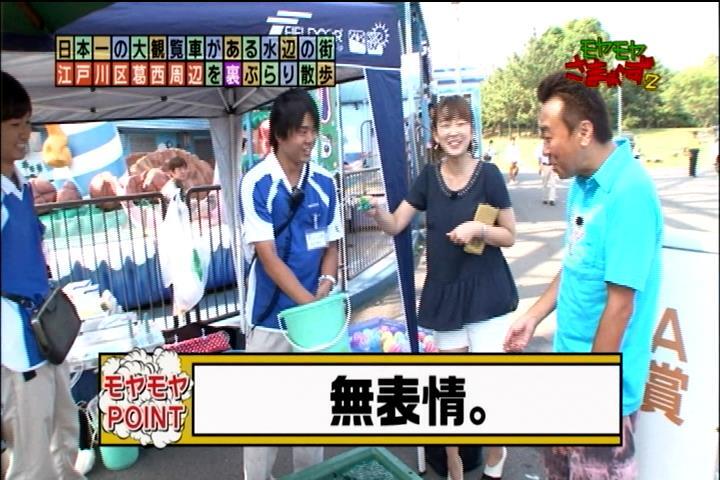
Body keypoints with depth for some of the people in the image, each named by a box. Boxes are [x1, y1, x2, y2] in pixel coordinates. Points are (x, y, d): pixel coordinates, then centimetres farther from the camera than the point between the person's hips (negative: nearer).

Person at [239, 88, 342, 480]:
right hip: (271, 317, -4)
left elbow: (331, 245, 7)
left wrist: (325, 289, -11)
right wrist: (310, 303, -22)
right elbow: (267, 255, -16)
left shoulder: (324, 182, 1)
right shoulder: (256, 183, -12)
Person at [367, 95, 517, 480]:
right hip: (444, 292, 3)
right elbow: (395, 225, 1)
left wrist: (478, 228, -20)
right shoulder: (428, 177, 1)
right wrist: (376, 211, -19)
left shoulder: (488, 174, -8)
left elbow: (509, 236, -2)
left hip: (486, 293, -3)